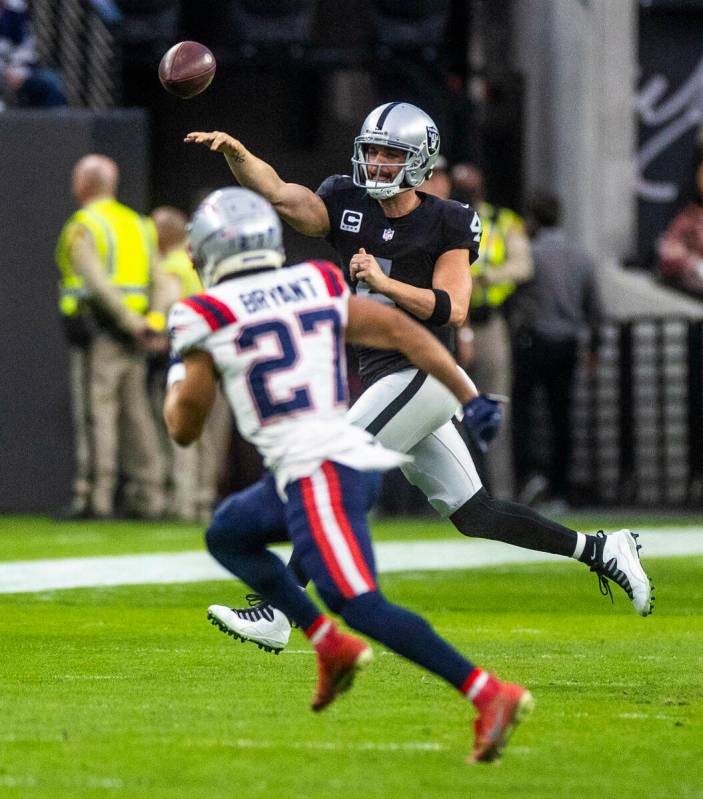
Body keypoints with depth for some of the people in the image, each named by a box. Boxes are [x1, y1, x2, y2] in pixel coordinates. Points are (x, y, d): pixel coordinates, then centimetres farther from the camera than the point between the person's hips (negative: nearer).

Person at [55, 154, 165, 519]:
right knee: (136, 414, 10)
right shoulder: (138, 225, 16)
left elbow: (97, 280, -19)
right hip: (132, 338, 7)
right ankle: (148, 498, 9)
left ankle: (94, 497, -12)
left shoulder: (81, 228, -6)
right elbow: (158, 279, 8)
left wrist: (130, 321, -19)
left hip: (96, 326, -7)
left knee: (95, 414, -8)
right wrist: (153, 321, -2)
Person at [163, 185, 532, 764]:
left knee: (360, 603, -13)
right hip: (353, 454, 8)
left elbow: (184, 427, 6)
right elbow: (404, 331, 7)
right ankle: (332, 646, 15)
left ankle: (490, 695, -25)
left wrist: (178, 375, 27)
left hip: (315, 473, -8)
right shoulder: (319, 288, 14)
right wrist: (469, 398, 7)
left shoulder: (209, 317, -2)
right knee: (227, 536, 25)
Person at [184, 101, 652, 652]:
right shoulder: (348, 209, 8)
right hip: (385, 377, 7)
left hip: (421, 375, -7)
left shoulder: (446, 225, -5)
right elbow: (277, 194, -4)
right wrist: (235, 152, -21)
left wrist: (383, 281, -22)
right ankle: (600, 550, 19)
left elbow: (453, 309, -14)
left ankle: (277, 613, -13)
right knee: (473, 514, 10)